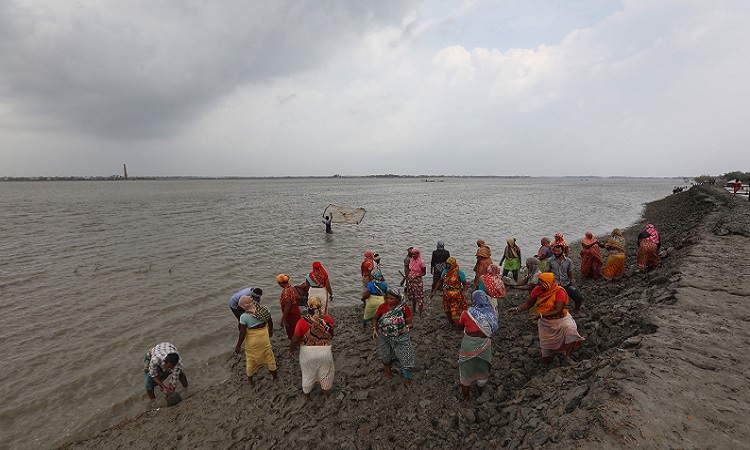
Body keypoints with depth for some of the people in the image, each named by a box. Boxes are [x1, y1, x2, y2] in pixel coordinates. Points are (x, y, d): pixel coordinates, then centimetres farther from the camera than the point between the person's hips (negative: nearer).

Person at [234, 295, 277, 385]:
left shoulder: (244, 317, -25)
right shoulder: (264, 309, -15)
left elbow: (242, 334, -18)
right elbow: (270, 322, -1)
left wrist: (238, 346, -3)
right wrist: (271, 330, 18)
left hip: (252, 340, -3)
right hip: (264, 336, 3)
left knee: (251, 359, 21)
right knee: (269, 356, 22)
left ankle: (250, 379, 41)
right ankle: (275, 376, 40)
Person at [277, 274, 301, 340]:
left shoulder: (285, 292, -25)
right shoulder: (293, 288, 1)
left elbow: (287, 306, -26)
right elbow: (298, 299, 11)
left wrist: (283, 318, -22)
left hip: (290, 314, -9)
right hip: (296, 311, 9)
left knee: (291, 335, 7)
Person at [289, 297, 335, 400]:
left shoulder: (302, 322, -22)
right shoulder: (328, 319, -16)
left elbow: (295, 340, -13)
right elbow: (331, 335, -1)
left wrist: (291, 350, 6)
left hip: (308, 353, 0)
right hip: (325, 352, 1)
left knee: (308, 373, 24)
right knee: (325, 373, 25)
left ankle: (306, 394, 46)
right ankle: (326, 393, 43)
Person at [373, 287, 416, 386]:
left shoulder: (405, 308, -17)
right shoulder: (383, 307, -13)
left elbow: (409, 323, -9)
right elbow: (375, 319, 3)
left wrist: (406, 328, -30)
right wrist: (375, 329, -12)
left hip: (401, 338, -2)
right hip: (385, 337, 2)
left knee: (406, 356, 0)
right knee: (386, 356, 21)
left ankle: (407, 377, 23)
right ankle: (388, 372, 48)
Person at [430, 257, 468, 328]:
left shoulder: (459, 273, -11)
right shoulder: (445, 271, 2)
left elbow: (464, 285, -7)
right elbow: (440, 282, 11)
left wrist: (462, 294, -20)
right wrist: (434, 291, 8)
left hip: (456, 297, -5)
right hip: (446, 296, 5)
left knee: (456, 312, -4)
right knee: (448, 311, 15)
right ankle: (451, 324, 33)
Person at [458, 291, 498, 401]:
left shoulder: (467, 313, -19)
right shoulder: (491, 313, -11)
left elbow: (460, 326, -1)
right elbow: (494, 330, -1)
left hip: (469, 346, -2)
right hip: (484, 345, 3)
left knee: (466, 372, 16)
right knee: (482, 370, 24)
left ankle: (465, 398, 31)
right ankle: (479, 394, 45)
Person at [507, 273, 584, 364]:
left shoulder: (559, 292, -23)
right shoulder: (537, 290, -12)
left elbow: (558, 311, -29)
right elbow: (529, 304, 0)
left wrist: (542, 314, -37)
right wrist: (517, 309, -16)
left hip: (559, 318, -3)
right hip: (544, 322, 3)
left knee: (570, 330, -31)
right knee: (546, 344, 11)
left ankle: (568, 357, -22)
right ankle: (546, 365, 33)